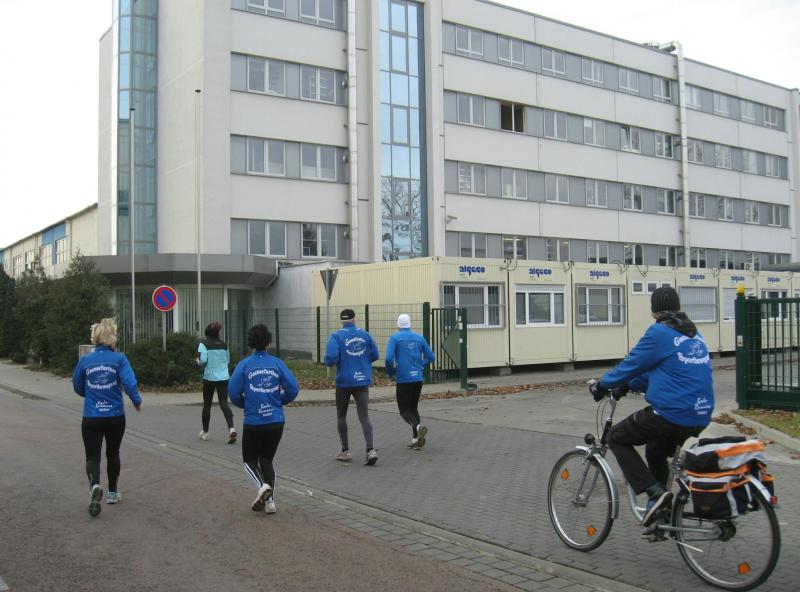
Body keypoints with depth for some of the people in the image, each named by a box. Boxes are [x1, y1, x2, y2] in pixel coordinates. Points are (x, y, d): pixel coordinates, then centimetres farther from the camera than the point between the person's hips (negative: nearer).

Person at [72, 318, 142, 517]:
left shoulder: (85, 360, -1)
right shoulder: (119, 359, -8)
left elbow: (78, 388, 10)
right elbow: (129, 383, -18)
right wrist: (137, 401, -1)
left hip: (91, 418, 0)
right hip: (115, 417, 0)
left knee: (93, 457, 5)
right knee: (113, 454, 19)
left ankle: (95, 485, -24)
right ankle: (112, 493, 30)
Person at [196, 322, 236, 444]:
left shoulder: (204, 343, -6)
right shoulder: (223, 344, 6)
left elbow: (202, 360, -16)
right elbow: (228, 360, 14)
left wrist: (198, 361, 5)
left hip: (209, 378, -2)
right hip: (223, 378, 2)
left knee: (207, 404, 12)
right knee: (224, 404, -1)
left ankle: (205, 432, 24)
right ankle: (231, 428, -23)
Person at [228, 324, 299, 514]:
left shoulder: (244, 365, -5)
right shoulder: (277, 363, 0)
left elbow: (233, 392, -8)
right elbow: (293, 388, -6)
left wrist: (245, 405, 12)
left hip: (253, 421, -2)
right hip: (277, 421, 2)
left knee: (250, 459, 15)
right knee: (267, 459, 17)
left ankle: (263, 486, -11)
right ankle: (270, 500, 9)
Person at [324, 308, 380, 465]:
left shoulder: (337, 336, -9)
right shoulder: (364, 334, 2)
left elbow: (331, 358, -19)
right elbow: (375, 355, 6)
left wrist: (329, 362, 4)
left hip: (344, 382, -2)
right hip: (362, 381, 2)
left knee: (341, 416, 15)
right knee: (364, 416, 2)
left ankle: (345, 451, 20)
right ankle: (371, 450, -13)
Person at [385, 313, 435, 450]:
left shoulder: (395, 338, -4)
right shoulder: (419, 337, 8)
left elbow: (389, 358, -13)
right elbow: (431, 357, 9)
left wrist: (391, 372, 4)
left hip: (403, 379, -4)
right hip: (418, 378, 4)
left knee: (404, 410, 4)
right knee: (413, 408, 17)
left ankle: (418, 427, -24)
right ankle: (415, 440, 12)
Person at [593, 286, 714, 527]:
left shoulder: (659, 333, -12)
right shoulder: (694, 333, 14)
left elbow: (632, 364, -5)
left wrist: (603, 385, 11)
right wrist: (631, 384, 28)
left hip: (671, 414, -8)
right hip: (700, 417, 8)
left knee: (617, 438, 9)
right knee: (656, 451, 30)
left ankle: (655, 492, -4)